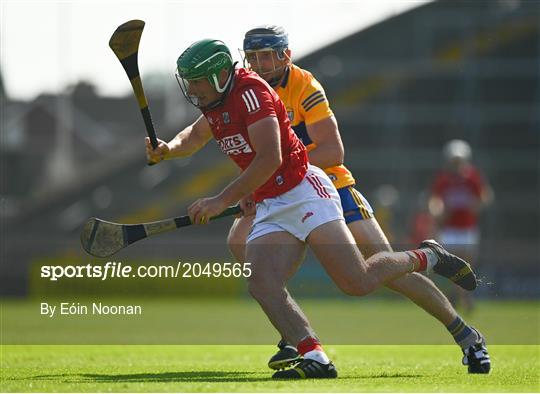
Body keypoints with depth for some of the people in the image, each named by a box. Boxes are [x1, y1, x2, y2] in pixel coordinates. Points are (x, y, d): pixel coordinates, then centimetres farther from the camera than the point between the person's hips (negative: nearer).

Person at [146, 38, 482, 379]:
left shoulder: (251, 91, -16)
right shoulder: (216, 101, 13)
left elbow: (270, 159, -24)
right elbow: (196, 136, 34)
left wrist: (223, 200, -22)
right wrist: (168, 149, 11)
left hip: (304, 191, -9)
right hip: (269, 209, 9)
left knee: (358, 282, -16)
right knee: (262, 284, -17)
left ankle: (426, 257, 11)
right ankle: (315, 359, -25)